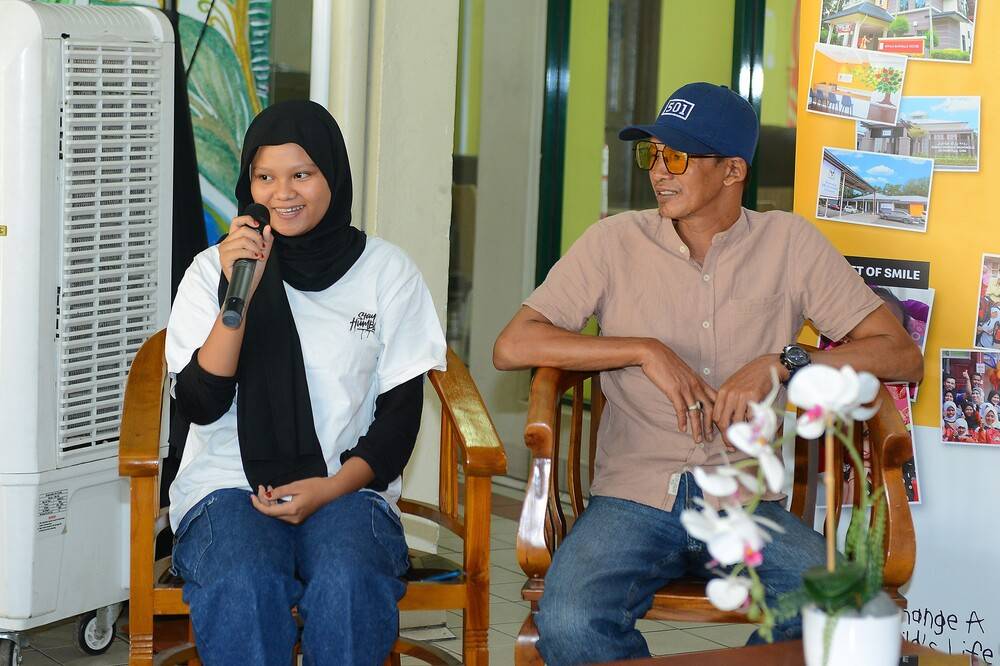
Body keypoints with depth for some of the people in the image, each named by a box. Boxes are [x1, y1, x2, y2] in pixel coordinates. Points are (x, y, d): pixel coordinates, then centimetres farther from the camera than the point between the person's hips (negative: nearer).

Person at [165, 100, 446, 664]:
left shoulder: (387, 271, 6)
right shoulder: (214, 269, 6)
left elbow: (401, 413, 5)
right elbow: (200, 405, -4)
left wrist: (332, 488, -11)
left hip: (347, 486, 0)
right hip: (229, 485, 0)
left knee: (347, 584, -34)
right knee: (244, 586, -35)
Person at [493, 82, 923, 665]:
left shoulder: (789, 243, 5)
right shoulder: (617, 241, 4)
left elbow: (903, 355, 2)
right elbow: (512, 347, -2)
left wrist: (781, 364, -12)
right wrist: (646, 350, -10)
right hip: (633, 499, 0)